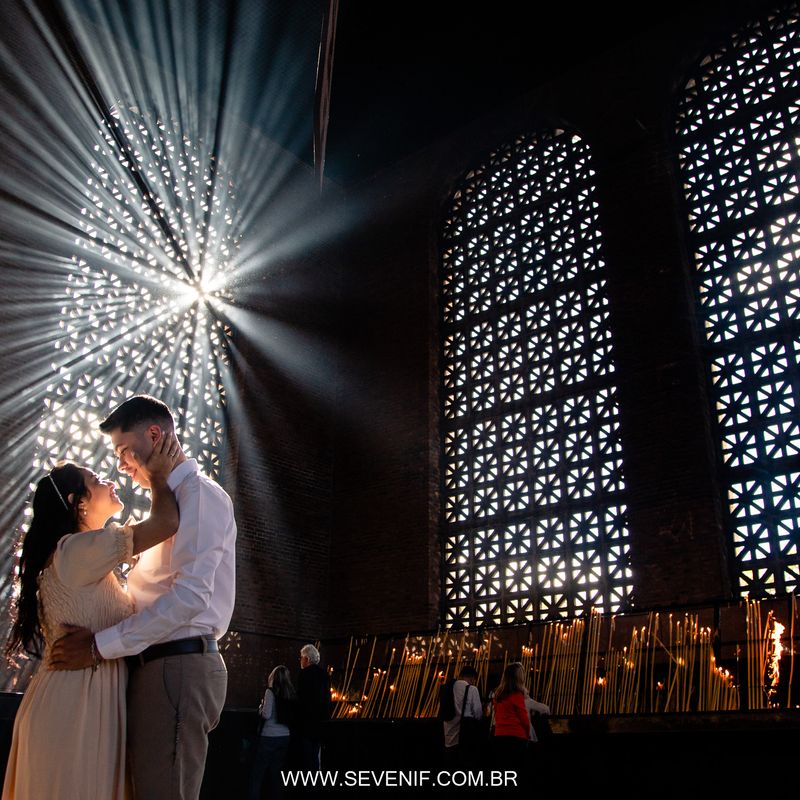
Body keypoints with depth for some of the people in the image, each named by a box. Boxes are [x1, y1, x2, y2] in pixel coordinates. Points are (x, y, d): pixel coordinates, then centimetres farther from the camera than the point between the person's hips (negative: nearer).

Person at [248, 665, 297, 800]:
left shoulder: (271, 692, -9)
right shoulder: (292, 694, 4)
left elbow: (266, 714, -14)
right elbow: (293, 716, 10)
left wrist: (261, 705, 4)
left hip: (269, 737, -5)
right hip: (285, 737, 5)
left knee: (257, 772, 4)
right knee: (276, 772, 11)